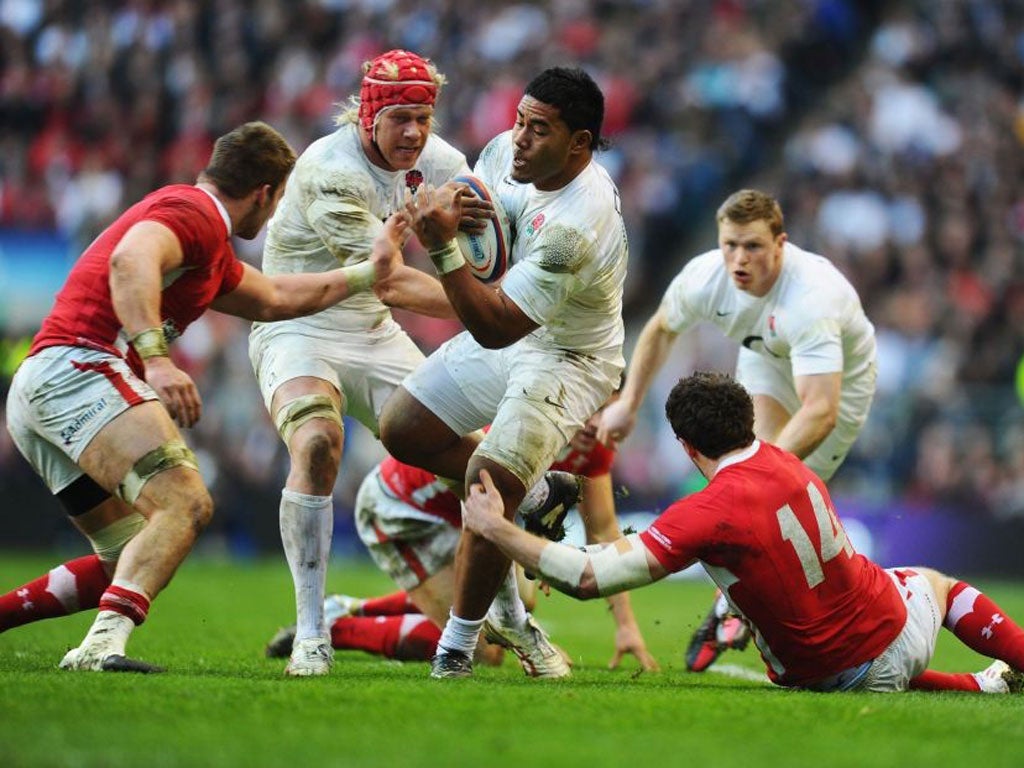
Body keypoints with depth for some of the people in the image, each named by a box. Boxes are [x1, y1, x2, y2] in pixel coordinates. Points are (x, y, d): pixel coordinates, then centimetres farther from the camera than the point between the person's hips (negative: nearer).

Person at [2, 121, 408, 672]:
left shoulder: (206, 237, 28)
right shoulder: (196, 212, -5)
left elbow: (272, 298, 42)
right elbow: (130, 260, -26)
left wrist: (369, 271, 44)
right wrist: (156, 358, -35)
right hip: (79, 366, -10)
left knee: (133, 561, 14)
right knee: (184, 503, -25)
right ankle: (102, 644, -42)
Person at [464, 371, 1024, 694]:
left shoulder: (706, 514, -26)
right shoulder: (788, 464, -7)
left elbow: (590, 577, -30)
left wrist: (494, 527, -24)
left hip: (833, 676, -3)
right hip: (898, 632, 3)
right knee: (936, 583, 37)